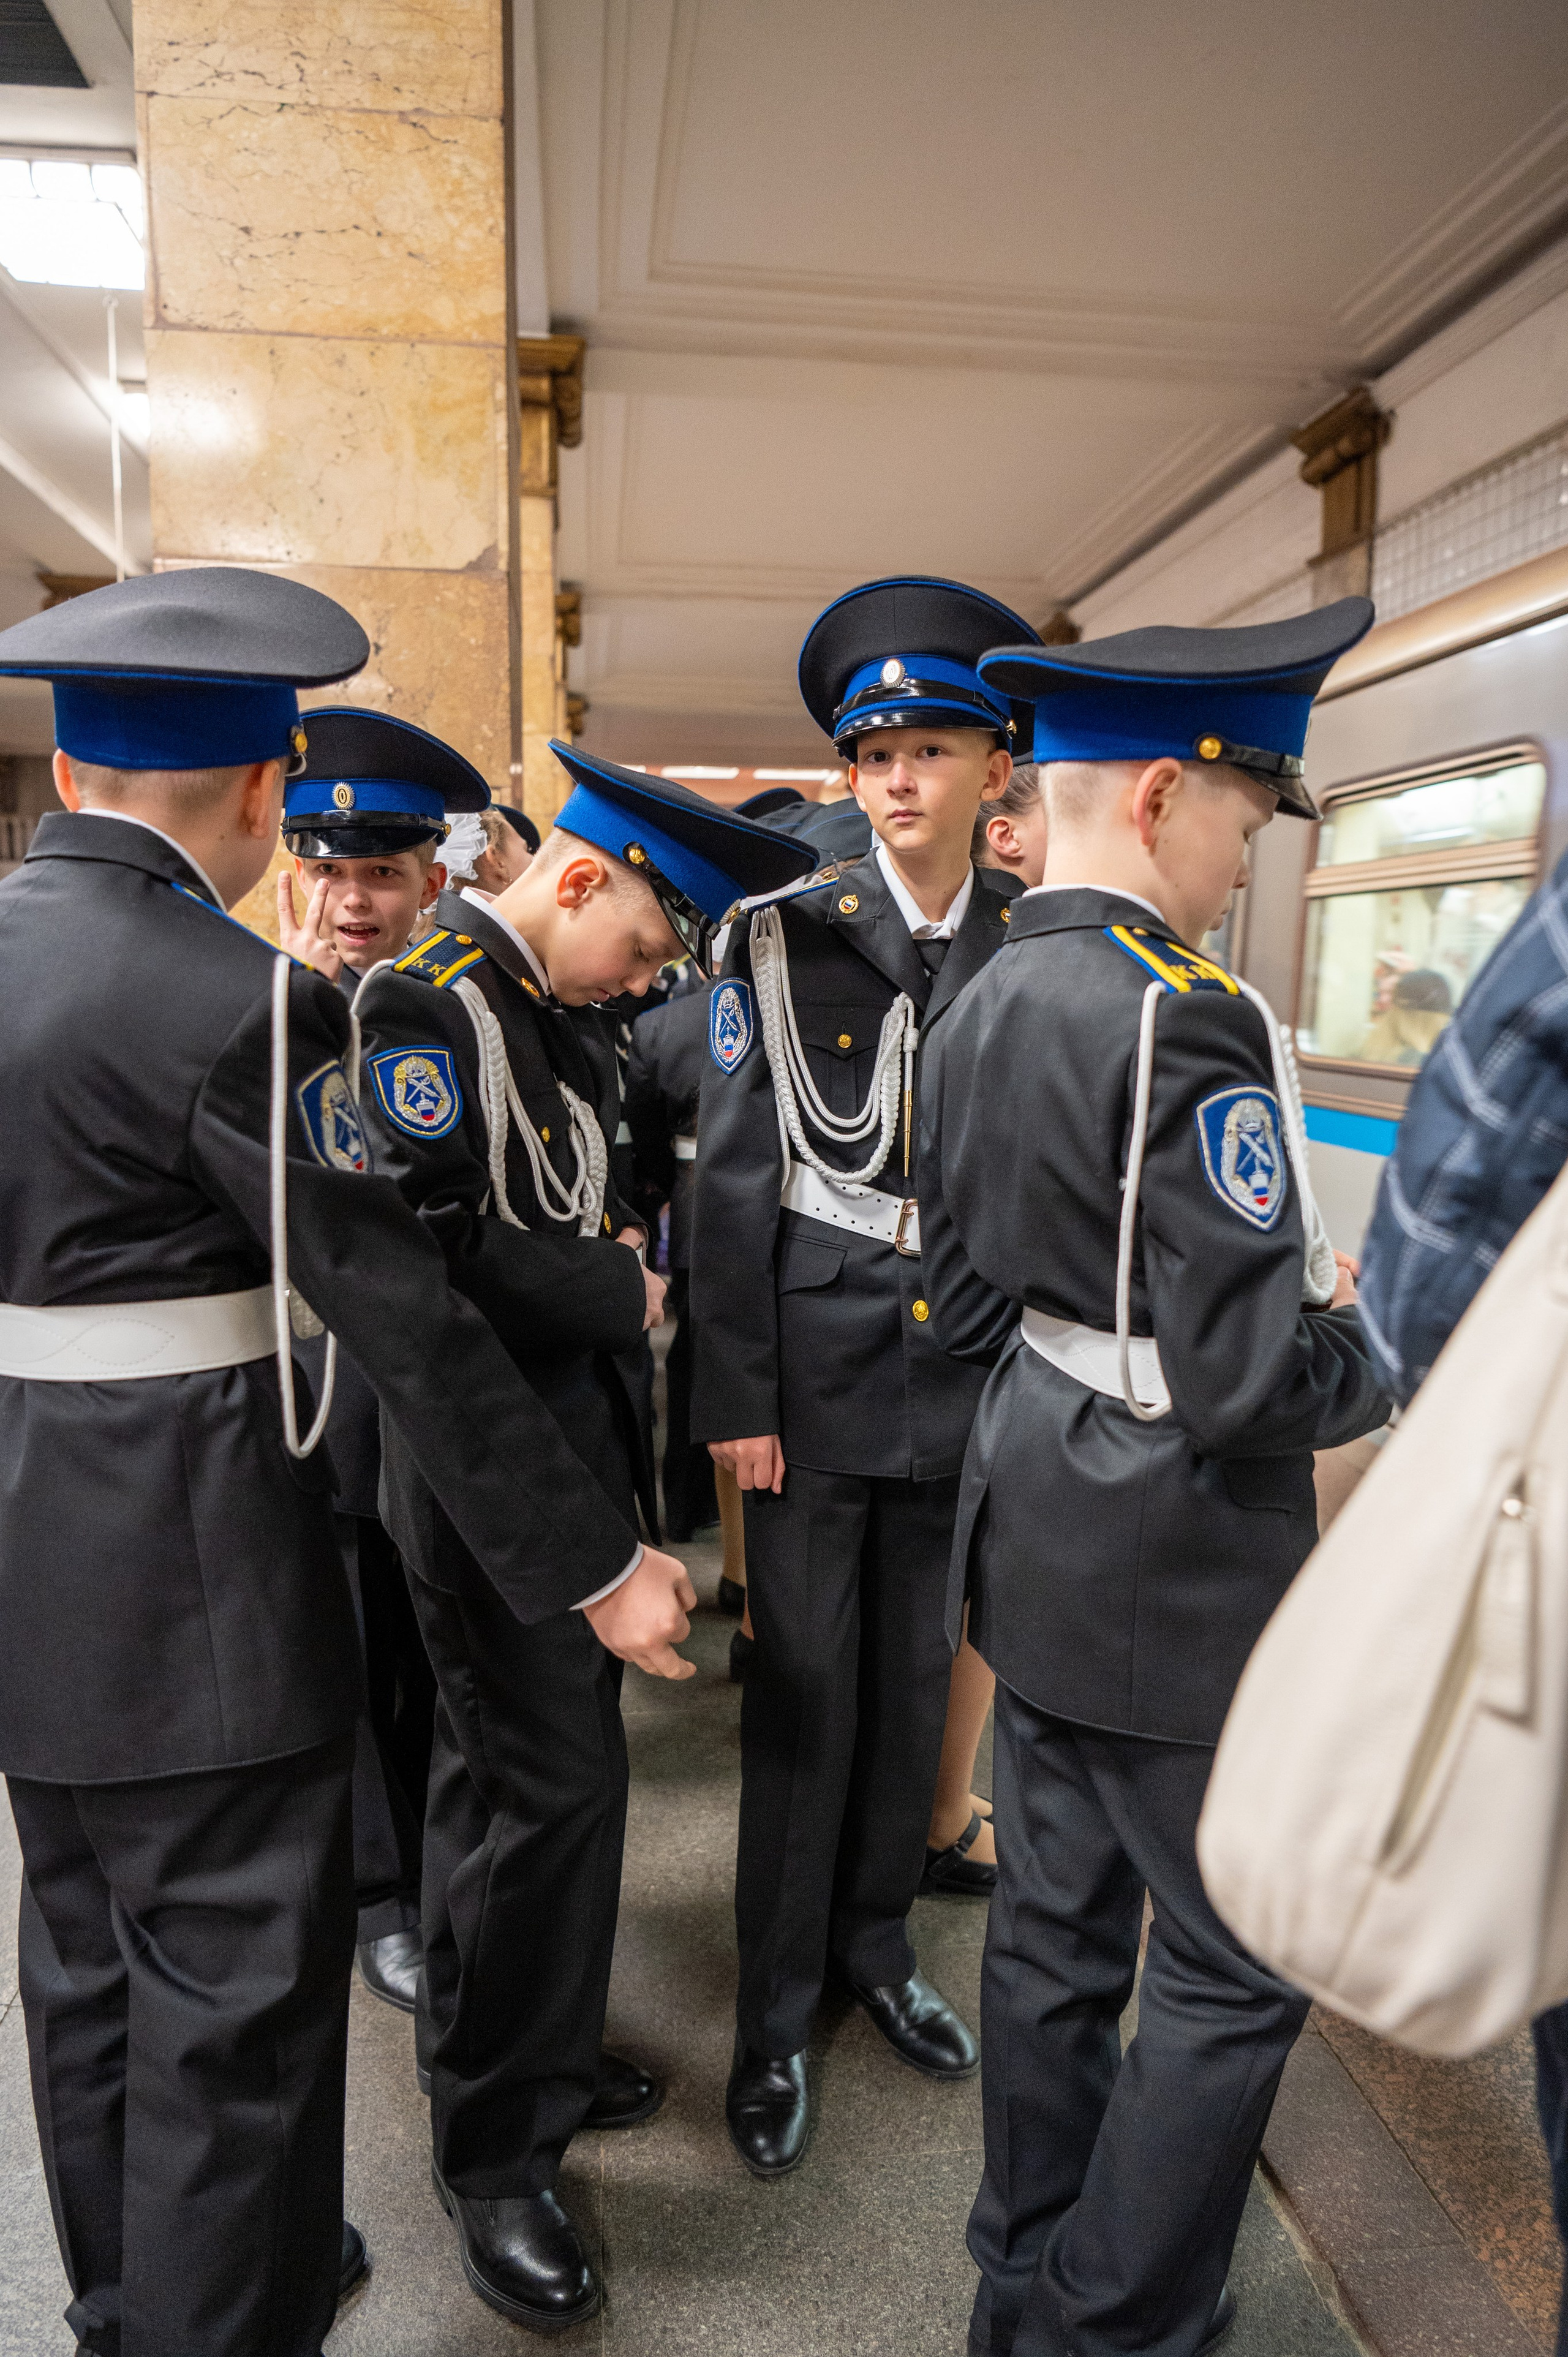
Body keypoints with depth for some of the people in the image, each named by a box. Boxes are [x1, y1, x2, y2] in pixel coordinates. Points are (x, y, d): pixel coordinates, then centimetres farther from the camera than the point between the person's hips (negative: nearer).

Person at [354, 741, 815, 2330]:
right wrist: (626, 1290, -14)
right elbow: (440, 1245, -25)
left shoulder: (543, 1007, 12)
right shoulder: (429, 997, -16)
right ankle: (494, 2150, 21)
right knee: (554, 1783, -1)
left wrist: (621, 1244, 3)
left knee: (506, 1765, 20)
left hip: (571, 1447, 9)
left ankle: (522, 2057, 40)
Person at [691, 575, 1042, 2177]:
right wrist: (735, 1397, -8)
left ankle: (873, 1945, 40)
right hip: (818, 1370, -3)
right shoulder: (783, 937, -5)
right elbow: (734, 1177, -6)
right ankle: (774, 2013, 28)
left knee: (916, 1682, 17)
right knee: (803, 1695, 7)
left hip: (967, 1375, 3)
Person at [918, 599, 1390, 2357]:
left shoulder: (980, 1008, 5)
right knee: (1236, 1965, 12)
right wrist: (1377, 1347, -3)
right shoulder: (1186, 1018, -22)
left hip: (1037, 1530, 9)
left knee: (1056, 1921, 22)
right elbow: (1251, 1381, -24)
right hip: (1176, 1563, -9)